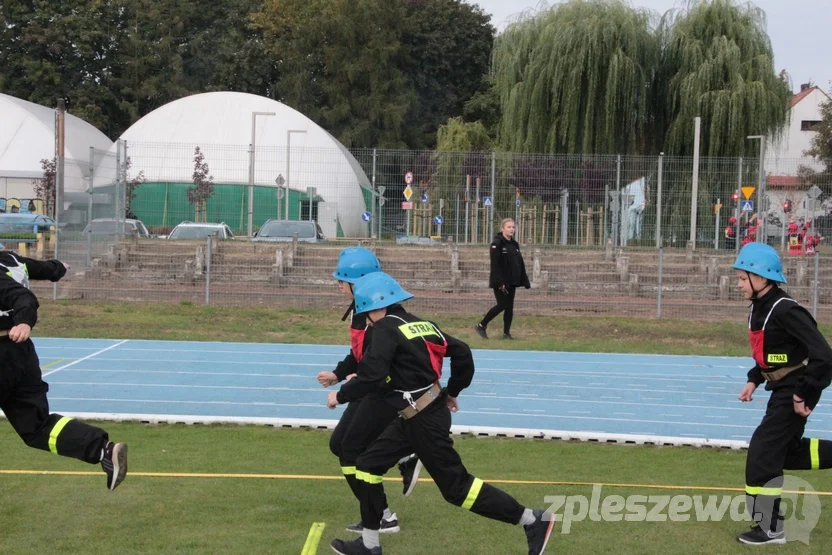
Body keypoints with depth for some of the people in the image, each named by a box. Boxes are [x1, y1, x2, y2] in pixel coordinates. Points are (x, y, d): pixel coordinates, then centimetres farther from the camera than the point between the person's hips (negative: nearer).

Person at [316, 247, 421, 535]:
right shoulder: (359, 308, 7)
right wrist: (338, 374, 17)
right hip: (371, 388, 10)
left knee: (351, 451, -5)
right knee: (339, 444, 14)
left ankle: (382, 517, 6)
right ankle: (405, 461, 22)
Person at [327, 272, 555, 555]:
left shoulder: (387, 328, -14)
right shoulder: (420, 324, 11)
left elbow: (373, 375, -25)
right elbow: (461, 352, 15)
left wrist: (341, 395, -10)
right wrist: (452, 391, 27)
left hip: (425, 420, -10)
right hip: (417, 417, 10)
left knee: (457, 486, -3)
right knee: (368, 465, 12)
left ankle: (534, 521, 2)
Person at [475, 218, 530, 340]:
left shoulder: (515, 245, 12)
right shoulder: (497, 243, -11)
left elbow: (520, 264, 14)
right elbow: (495, 265, -17)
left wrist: (525, 281, 9)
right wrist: (500, 282, -23)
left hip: (511, 282, 7)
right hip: (500, 282, -7)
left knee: (509, 307, 5)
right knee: (502, 305, -8)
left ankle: (506, 333, 10)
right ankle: (481, 326, 7)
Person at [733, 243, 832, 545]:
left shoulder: (785, 311, -24)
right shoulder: (759, 308, 4)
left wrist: (804, 395, -24)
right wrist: (754, 380, 9)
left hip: (794, 391, -10)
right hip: (782, 389, 10)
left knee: (763, 454, -6)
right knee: (787, 451, 20)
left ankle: (770, 529, 5)